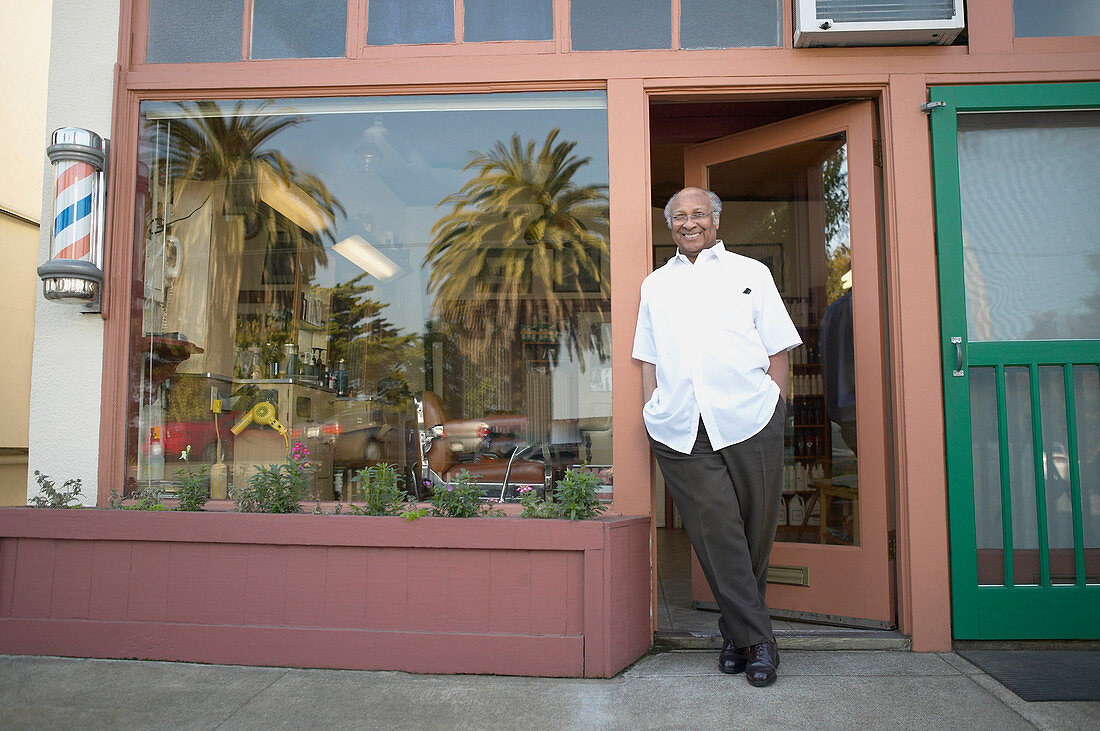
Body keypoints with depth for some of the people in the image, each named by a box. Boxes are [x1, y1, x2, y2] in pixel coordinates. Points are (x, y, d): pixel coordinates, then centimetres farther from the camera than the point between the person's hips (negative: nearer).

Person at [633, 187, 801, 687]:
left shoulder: (750, 273, 15)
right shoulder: (655, 285, 21)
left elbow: (776, 349, 11)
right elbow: (648, 358, 20)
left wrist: (776, 410, 3)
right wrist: (653, 412, 9)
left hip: (748, 420, -1)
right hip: (679, 428, 1)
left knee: (754, 530, 4)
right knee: (716, 534, -3)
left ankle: (737, 632, 22)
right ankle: (756, 640, 8)